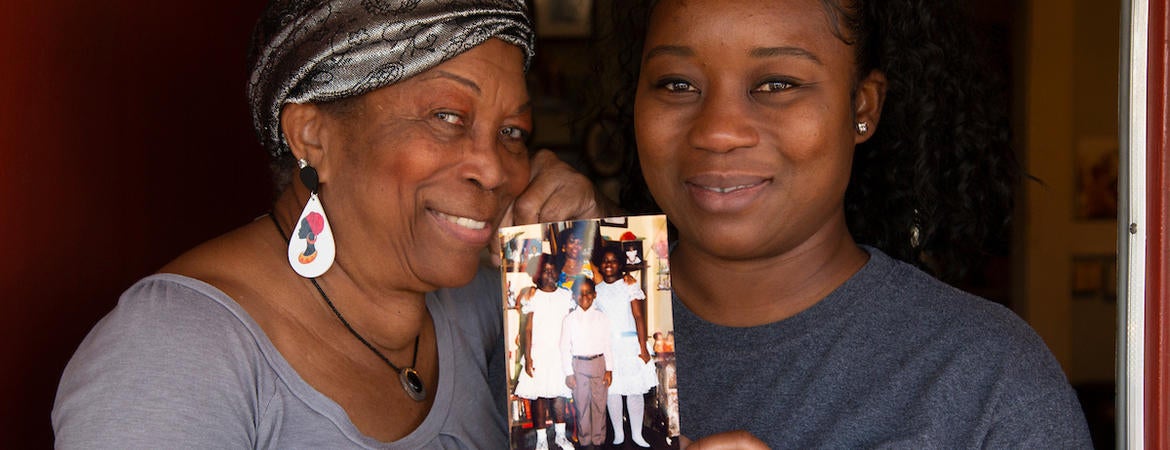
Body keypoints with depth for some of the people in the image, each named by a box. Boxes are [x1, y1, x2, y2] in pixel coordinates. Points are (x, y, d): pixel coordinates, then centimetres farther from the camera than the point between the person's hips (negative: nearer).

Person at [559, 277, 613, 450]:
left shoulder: (601, 317, 3)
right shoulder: (570, 319, -1)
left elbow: (607, 344, 6)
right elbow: (565, 347, 0)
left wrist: (609, 369, 1)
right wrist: (568, 373, -4)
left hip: (599, 363, 1)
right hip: (579, 365, -1)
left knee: (599, 403, 4)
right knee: (582, 404, 3)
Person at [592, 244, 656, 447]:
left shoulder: (629, 286, 1)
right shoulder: (597, 290, 10)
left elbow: (639, 317, -4)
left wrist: (643, 348, -10)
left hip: (629, 343, -2)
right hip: (606, 345, 2)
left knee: (635, 390, -2)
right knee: (611, 389, 0)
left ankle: (637, 434, 6)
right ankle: (618, 434, 9)